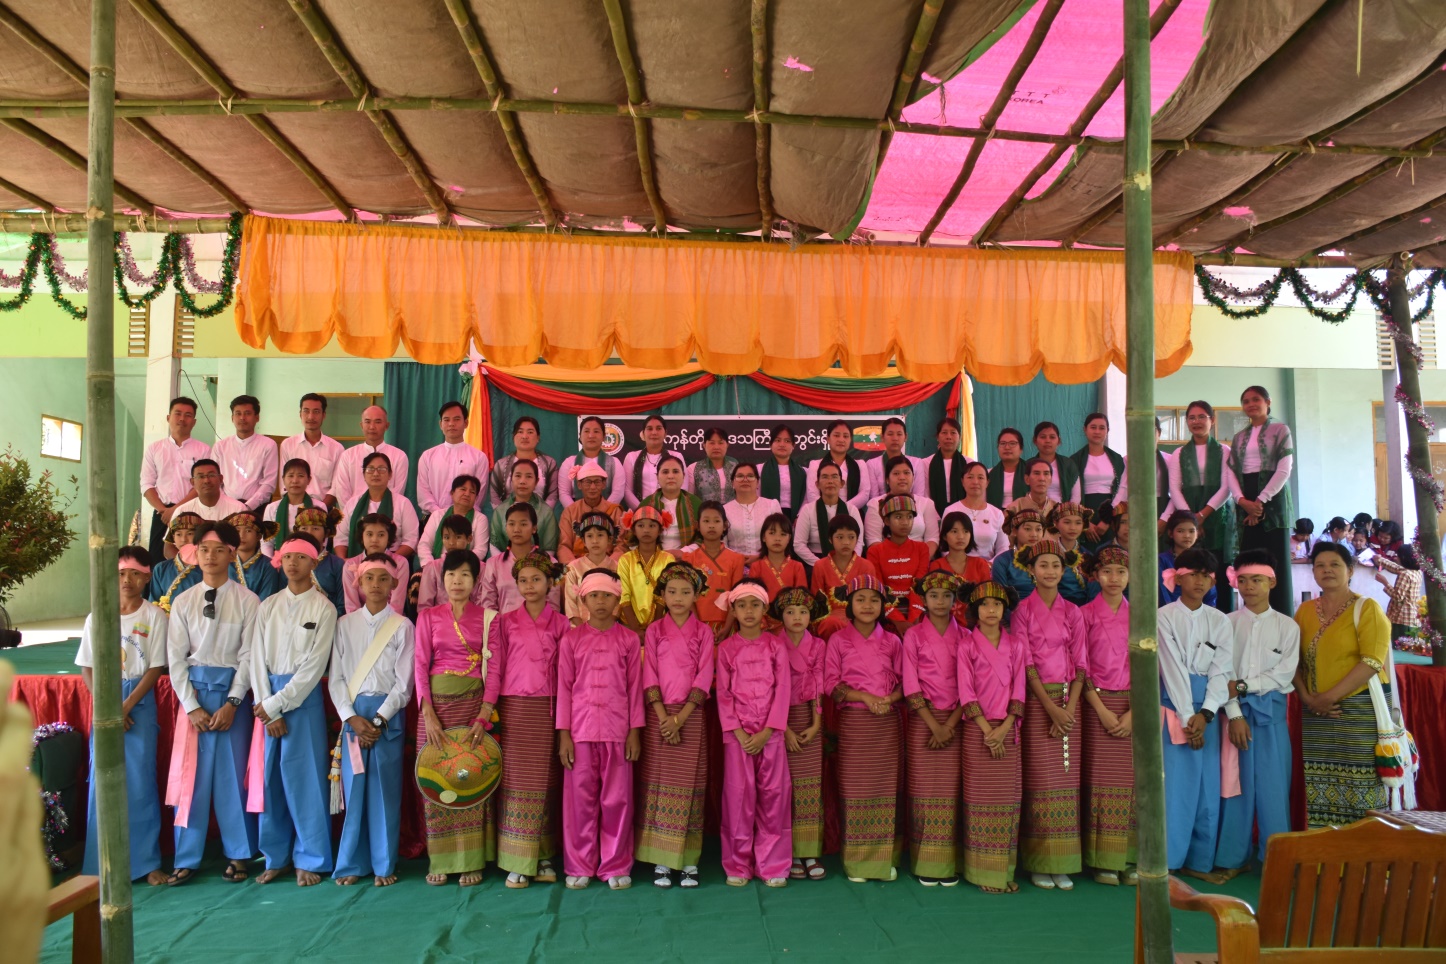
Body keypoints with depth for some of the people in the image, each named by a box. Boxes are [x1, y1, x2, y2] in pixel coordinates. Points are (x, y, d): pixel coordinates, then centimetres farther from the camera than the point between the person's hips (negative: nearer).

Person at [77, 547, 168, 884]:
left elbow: (156, 668, -4)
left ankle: (147, 862, 5)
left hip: (140, 703, -2)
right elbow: (87, 669, 5)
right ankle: (101, 864, 13)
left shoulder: (154, 616, -3)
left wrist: (127, 706, -11)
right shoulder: (97, 617, 4)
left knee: (141, 783, -3)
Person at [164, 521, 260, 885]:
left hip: (232, 690, -2)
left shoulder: (247, 600, -1)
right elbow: (176, 659, 3)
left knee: (233, 773, 3)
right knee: (190, 775, 4)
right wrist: (192, 706, -5)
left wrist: (232, 703, -11)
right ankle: (187, 859, 14)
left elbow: (248, 655, -4)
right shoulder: (183, 602, 6)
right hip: (194, 691, 2)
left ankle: (238, 855, 15)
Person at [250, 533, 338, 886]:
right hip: (268, 699, 3)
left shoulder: (323, 608, -2)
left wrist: (277, 704, -9)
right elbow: (258, 659, 4)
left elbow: (314, 665, -7)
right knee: (270, 778, 6)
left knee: (307, 778, -1)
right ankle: (275, 857, 18)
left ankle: (309, 860, 9)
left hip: (304, 698, -3)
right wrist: (266, 706, -6)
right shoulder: (267, 607, 9)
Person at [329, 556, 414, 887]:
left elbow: (403, 682, -2)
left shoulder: (402, 626, 0)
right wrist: (352, 717, -8)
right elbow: (335, 677, 4)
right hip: (352, 713, 2)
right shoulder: (345, 624, 7)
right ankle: (351, 863, 16)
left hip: (388, 713, -2)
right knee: (353, 788, 4)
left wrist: (379, 720, -10)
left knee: (385, 789, 1)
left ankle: (384, 864, 11)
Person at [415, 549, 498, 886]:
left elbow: (493, 668, 0)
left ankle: (471, 861, 8)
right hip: (437, 700, 1)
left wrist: (484, 715, -11)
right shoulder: (428, 617, 7)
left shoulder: (487, 617, 5)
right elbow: (421, 666, 1)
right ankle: (440, 860, 12)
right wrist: (428, 715, -10)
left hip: (473, 702, -1)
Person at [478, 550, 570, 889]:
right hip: (513, 708, 0)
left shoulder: (560, 624, 6)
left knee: (546, 782, 4)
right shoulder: (504, 623, 7)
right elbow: (495, 667, 2)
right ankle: (518, 863, 5)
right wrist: (485, 712, -8)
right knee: (516, 780, -2)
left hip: (548, 709, 1)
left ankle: (543, 858, 15)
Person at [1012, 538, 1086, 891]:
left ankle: (1063, 864, 11)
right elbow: (1025, 663, -6)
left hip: (1068, 700, 3)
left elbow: (1079, 664, 5)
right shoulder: (1023, 609, 0)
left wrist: (1070, 706, -7)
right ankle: (1039, 864, 6)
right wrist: (1050, 707, -13)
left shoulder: (1072, 612, 9)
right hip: (1036, 700, -3)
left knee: (1066, 779, 3)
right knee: (1038, 779, -2)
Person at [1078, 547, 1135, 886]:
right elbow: (1081, 667, -3)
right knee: (1101, 781, -2)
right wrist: (1102, 711, -11)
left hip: (1133, 708, 3)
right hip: (1097, 705, -3)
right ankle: (1102, 861, 5)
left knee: (1131, 782, 2)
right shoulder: (1085, 614, 1)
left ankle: (1127, 858, 12)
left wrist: (1133, 712, -6)